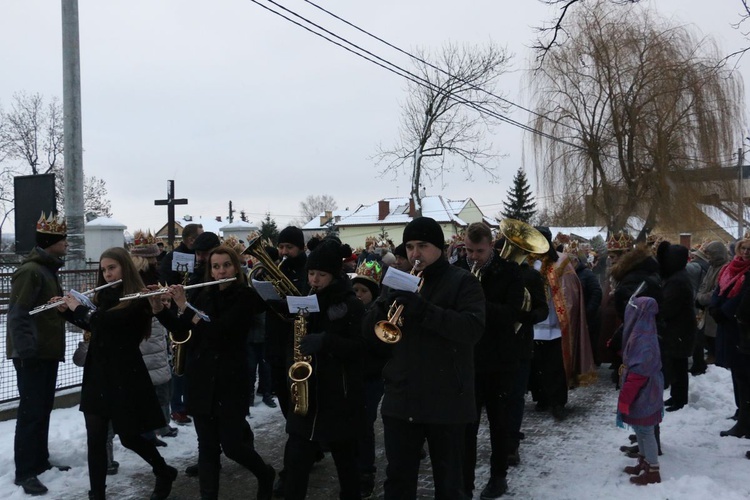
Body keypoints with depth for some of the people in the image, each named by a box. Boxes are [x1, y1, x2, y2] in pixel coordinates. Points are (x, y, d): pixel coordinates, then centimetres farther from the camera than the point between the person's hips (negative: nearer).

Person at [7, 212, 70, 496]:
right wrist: (26, 350, -26)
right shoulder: (30, 271, -16)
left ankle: (40, 462, 27)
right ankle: (24, 472, 4)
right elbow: (18, 314, -22)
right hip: (32, 354, -10)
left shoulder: (47, 269, 14)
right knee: (31, 411, -5)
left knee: (44, 409, 16)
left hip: (48, 351, 10)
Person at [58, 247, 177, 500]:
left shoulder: (138, 300, -14)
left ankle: (165, 472, 28)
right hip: (97, 374, 6)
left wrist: (78, 307, -11)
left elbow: (105, 321, -27)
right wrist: (67, 310, 10)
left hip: (124, 376, -6)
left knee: (128, 436, 5)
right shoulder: (103, 295, 9)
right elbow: (91, 324, 24)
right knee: (95, 439, 3)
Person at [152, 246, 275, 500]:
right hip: (201, 379, 5)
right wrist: (158, 308, -7)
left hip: (230, 381, -4)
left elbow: (221, 329, -22)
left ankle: (266, 474, 28)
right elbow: (180, 330, 8)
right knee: (207, 447, 8)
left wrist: (185, 307, -21)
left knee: (231, 445, 0)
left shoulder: (246, 296, -8)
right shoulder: (203, 294, 8)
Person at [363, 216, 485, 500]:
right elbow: (370, 331, 6)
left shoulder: (462, 282, -3)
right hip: (400, 399, 4)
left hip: (446, 400, -4)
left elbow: (473, 329, -20)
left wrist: (423, 310, -30)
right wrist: (384, 304, -15)